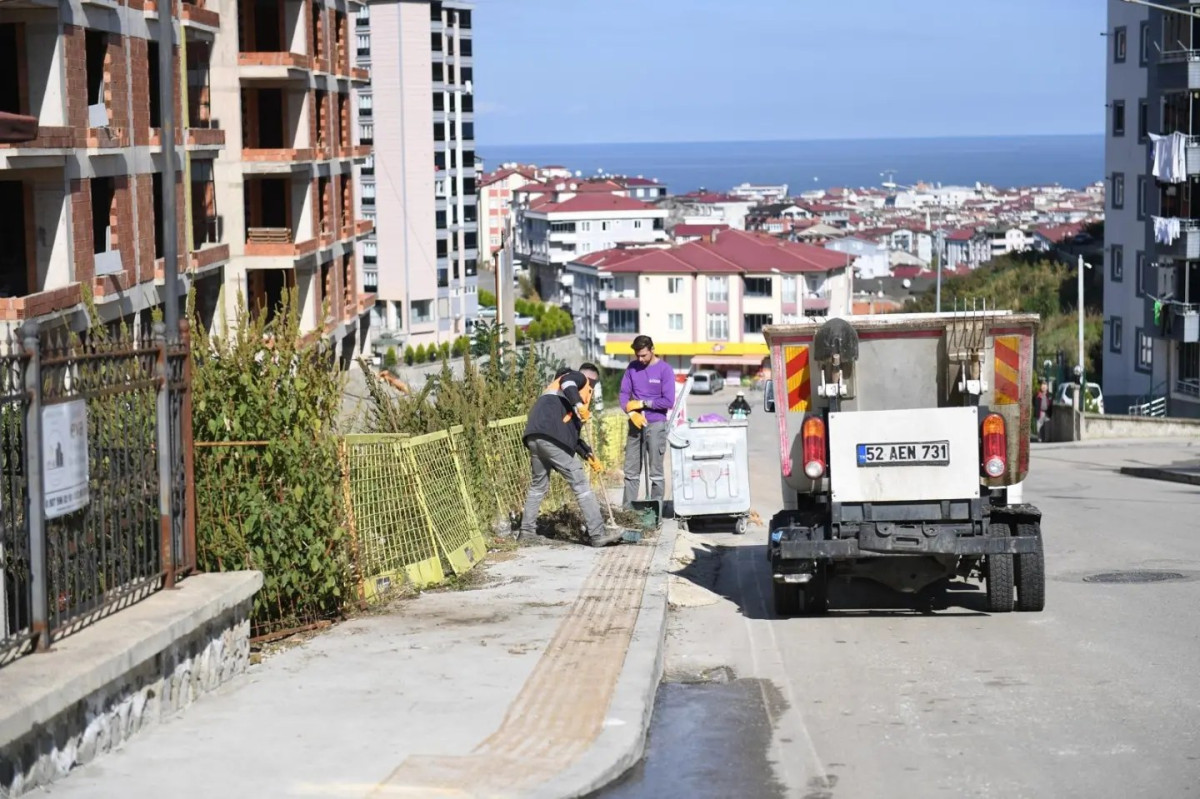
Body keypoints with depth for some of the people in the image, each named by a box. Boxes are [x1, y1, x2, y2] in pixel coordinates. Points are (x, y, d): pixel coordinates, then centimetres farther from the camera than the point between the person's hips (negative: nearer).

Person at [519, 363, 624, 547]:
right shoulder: (580, 379, 13)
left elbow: (572, 431, 34)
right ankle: (598, 534, -7)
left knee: (538, 485, 22)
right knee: (580, 483, -5)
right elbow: (567, 382, -14)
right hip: (551, 437, -8)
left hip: (533, 438, 8)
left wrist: (588, 455, 32)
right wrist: (579, 405, -24)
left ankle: (527, 532, 24)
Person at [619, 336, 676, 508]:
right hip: (636, 424, 4)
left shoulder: (665, 370, -5)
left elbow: (668, 401, -9)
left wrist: (643, 403, -9)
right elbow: (624, 394, 5)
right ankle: (627, 510, 9)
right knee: (631, 471, 5)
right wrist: (631, 413, -12)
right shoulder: (632, 368, 7)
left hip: (656, 424, -4)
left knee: (656, 472, -1)